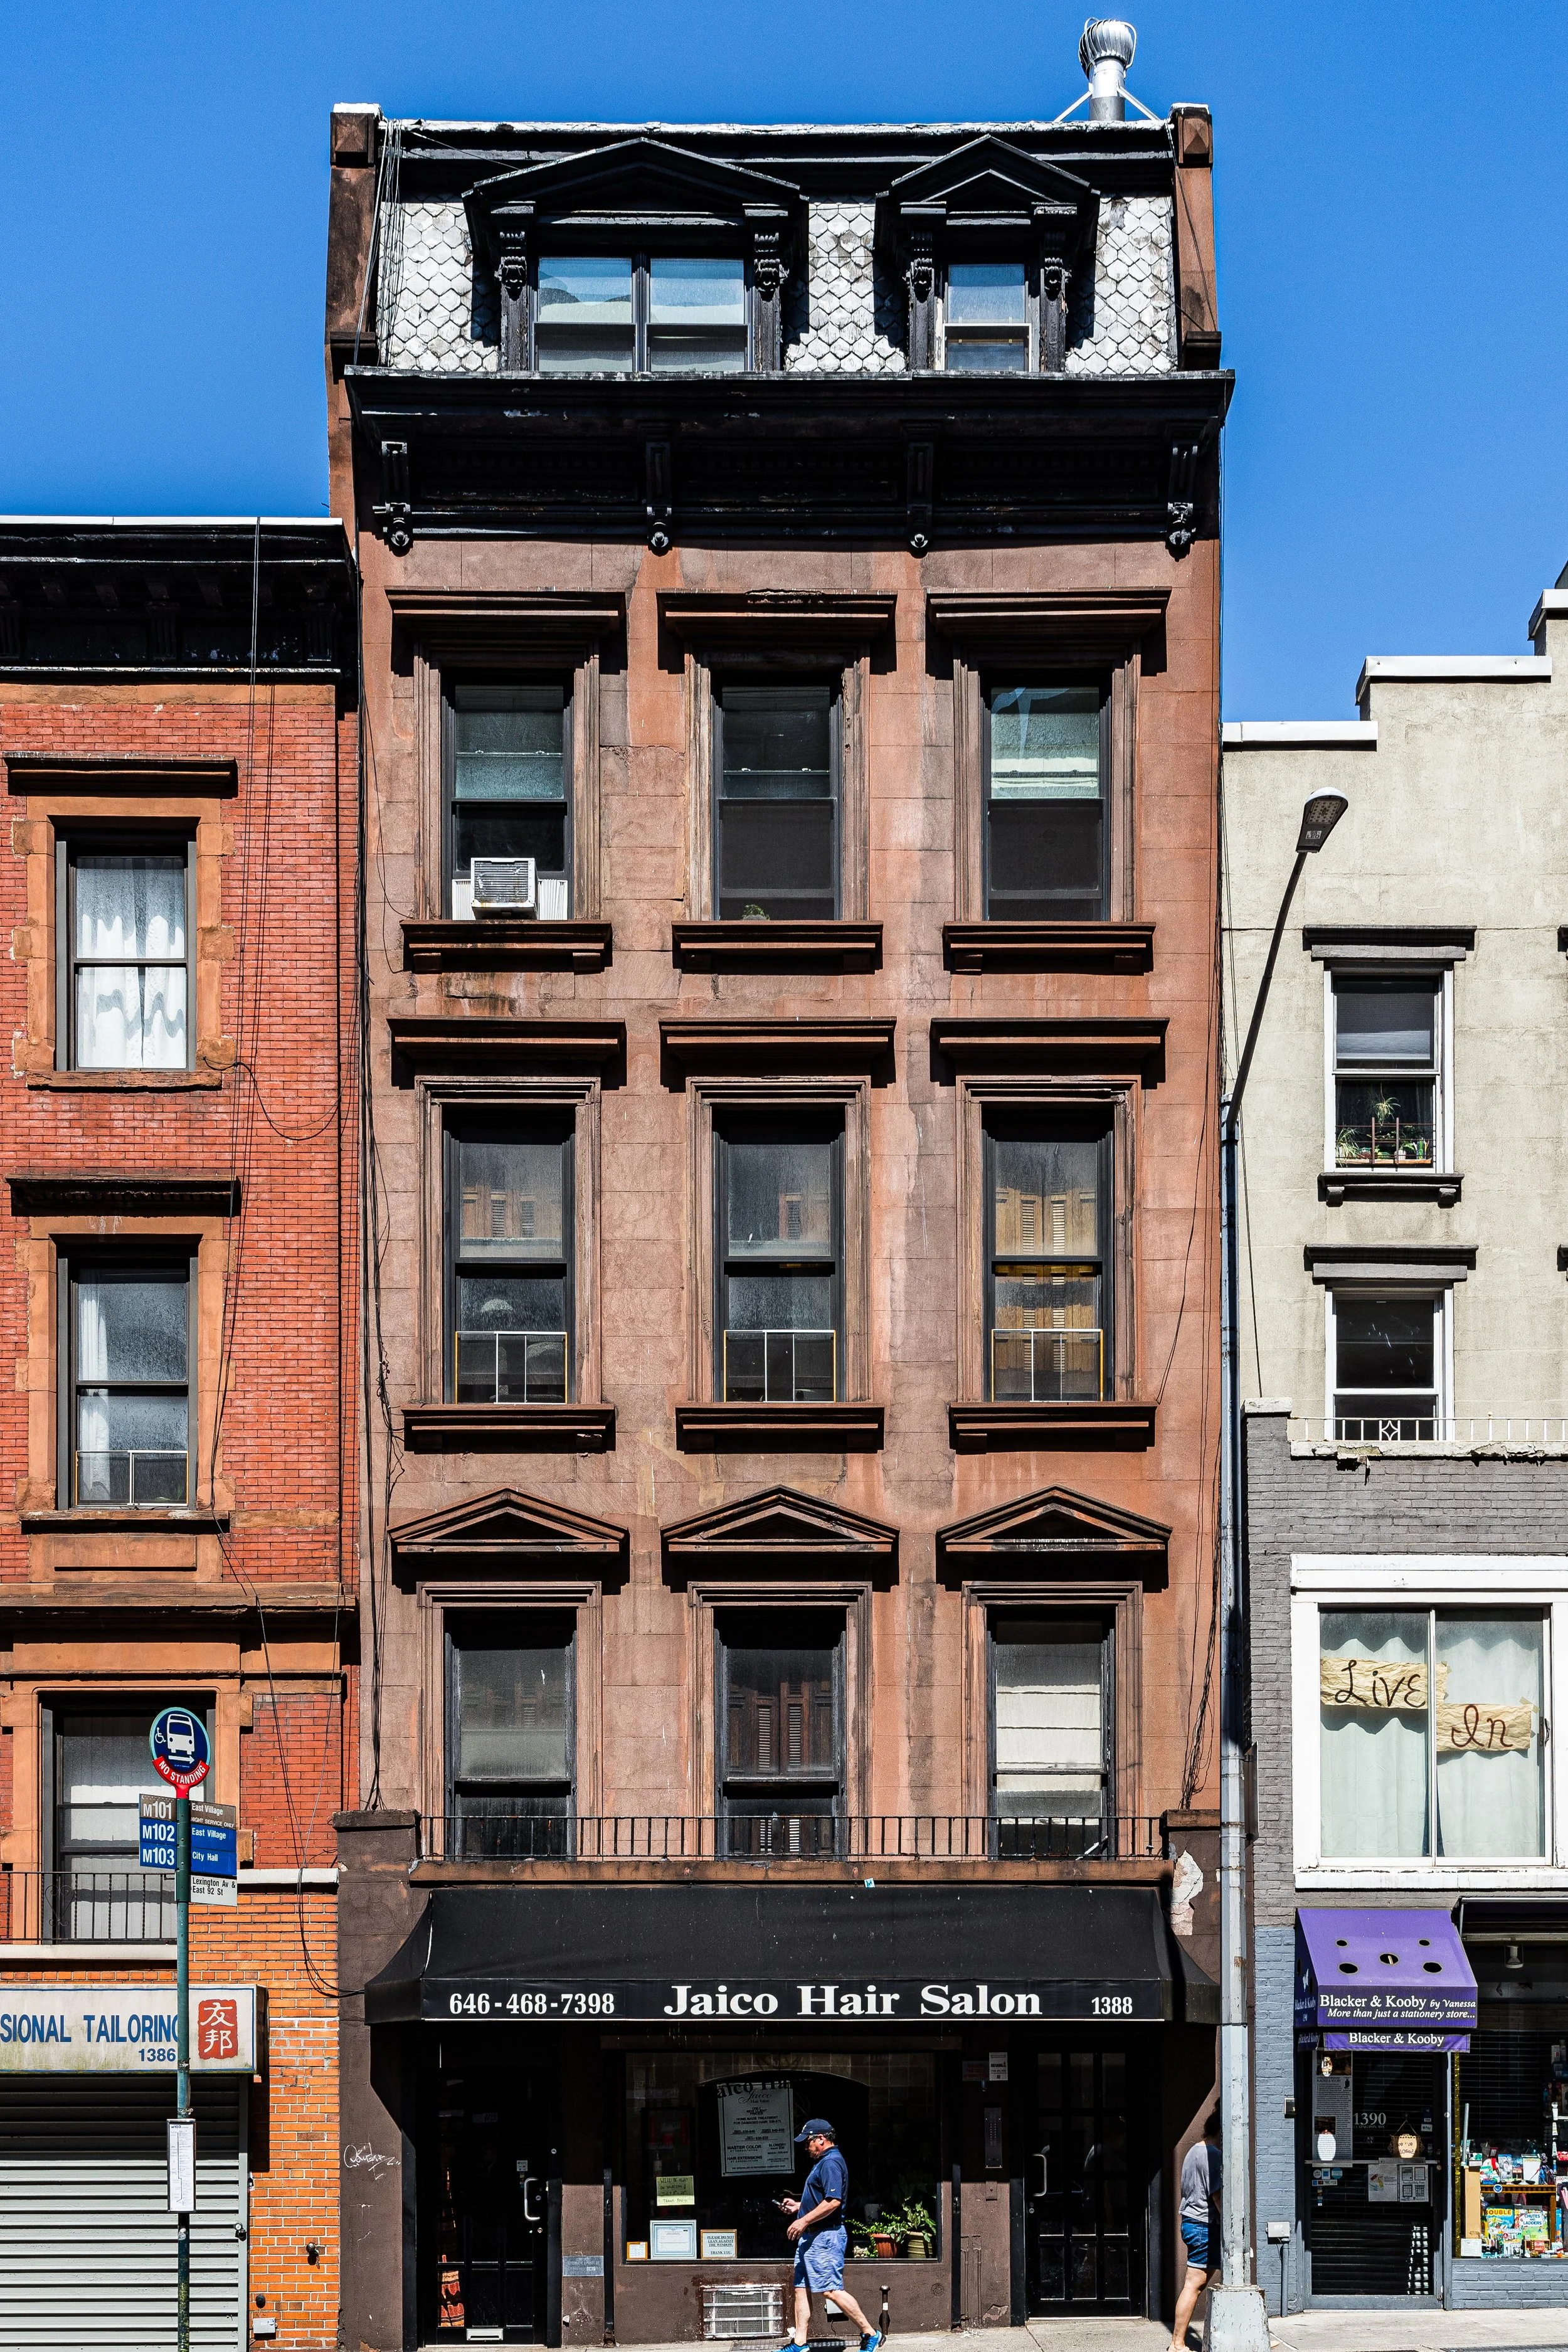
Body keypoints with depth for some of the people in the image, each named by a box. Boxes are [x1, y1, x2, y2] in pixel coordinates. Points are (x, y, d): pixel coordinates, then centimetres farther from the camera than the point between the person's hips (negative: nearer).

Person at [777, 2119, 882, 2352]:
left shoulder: (831, 2163, -16)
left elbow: (833, 2202, -26)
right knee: (802, 2288, 9)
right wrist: (798, 2206, 20)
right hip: (812, 2237, 11)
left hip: (825, 2236, -11)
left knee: (831, 2290, -11)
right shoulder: (823, 2162, 18)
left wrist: (804, 2220, -22)